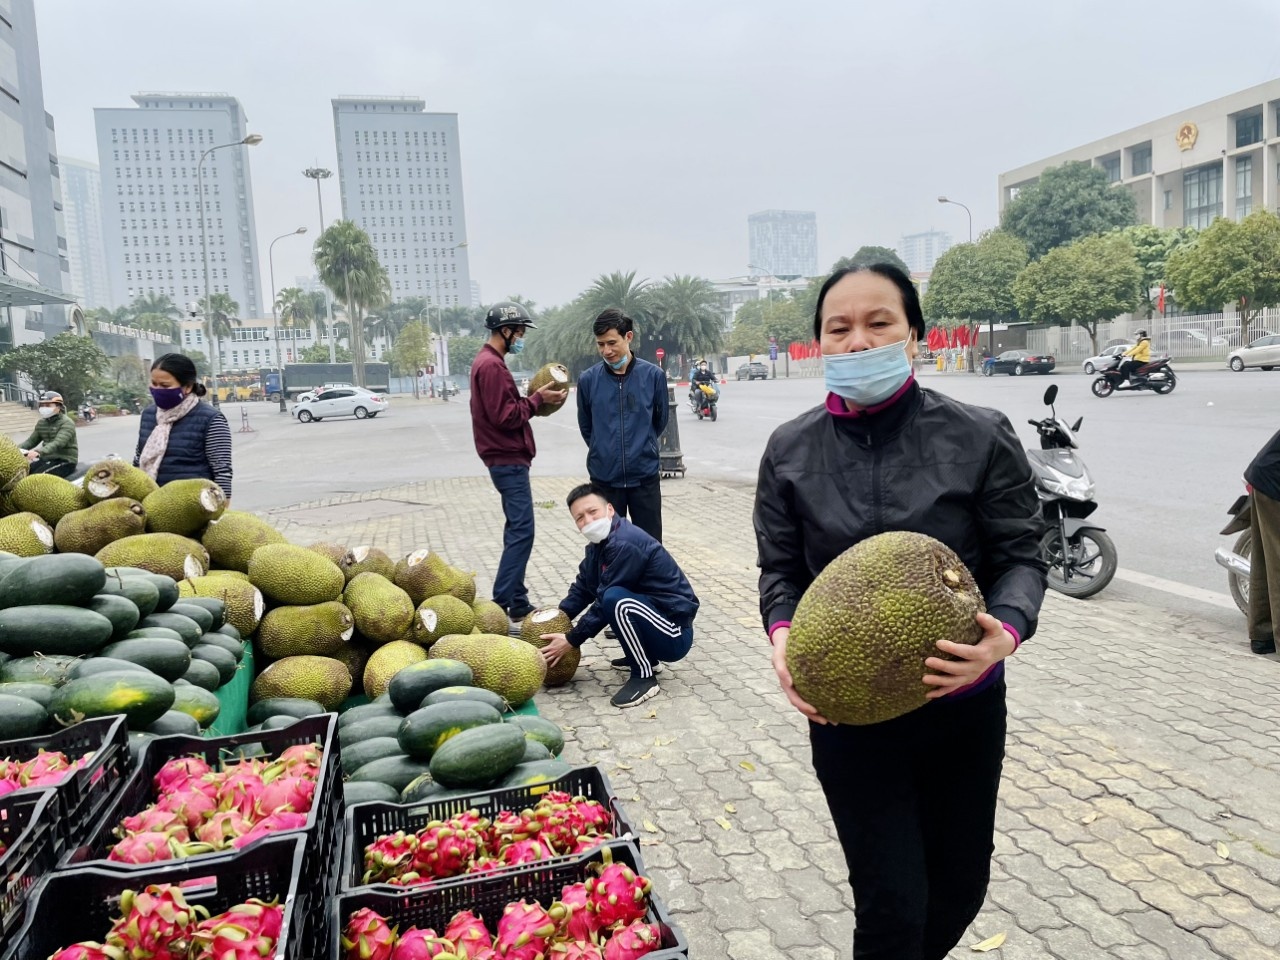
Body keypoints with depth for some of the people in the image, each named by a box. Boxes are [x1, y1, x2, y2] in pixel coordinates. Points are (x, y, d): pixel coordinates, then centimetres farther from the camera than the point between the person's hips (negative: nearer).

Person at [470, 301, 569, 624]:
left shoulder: (488, 362, 17)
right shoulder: (492, 365, -16)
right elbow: (505, 416, -21)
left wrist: (536, 399, 4)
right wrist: (537, 399, -11)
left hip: (507, 459, 11)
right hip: (508, 460, -11)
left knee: (517, 530, 13)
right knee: (521, 531, -10)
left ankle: (517, 603, 19)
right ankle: (501, 607, -8)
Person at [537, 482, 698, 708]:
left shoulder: (625, 544, -22)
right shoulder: (599, 543, 7)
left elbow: (606, 601, -20)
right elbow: (583, 587, 13)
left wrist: (571, 640, -12)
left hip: (674, 634, -10)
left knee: (616, 599, -32)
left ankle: (644, 676, -13)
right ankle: (646, 657, 22)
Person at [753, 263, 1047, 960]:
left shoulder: (980, 438, -8)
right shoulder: (791, 451, -3)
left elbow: (1020, 556, -4)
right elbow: (780, 569, 2)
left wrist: (1006, 631, -24)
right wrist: (783, 635, -17)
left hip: (963, 704, 1)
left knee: (961, 886, 19)